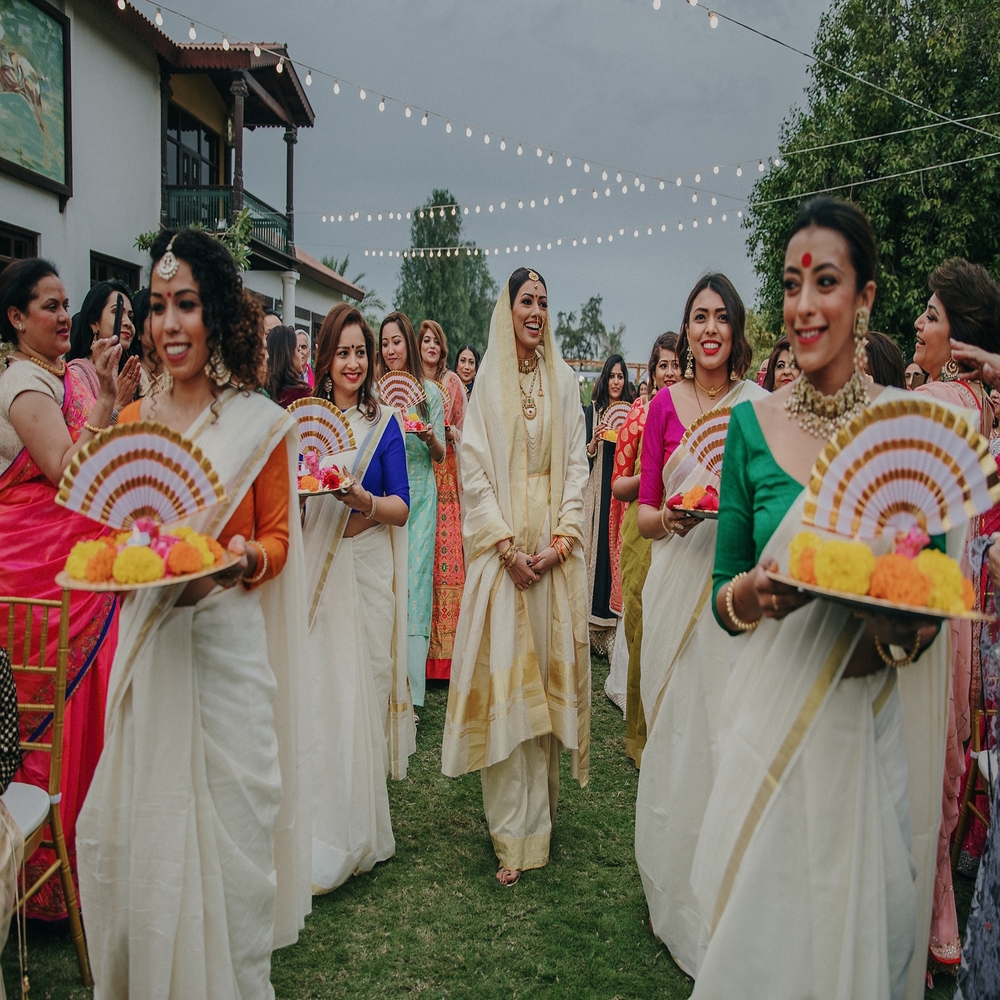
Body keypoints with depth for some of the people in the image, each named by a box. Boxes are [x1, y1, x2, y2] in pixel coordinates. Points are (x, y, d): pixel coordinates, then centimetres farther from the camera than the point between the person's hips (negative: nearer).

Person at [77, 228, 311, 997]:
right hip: (148, 645, 4)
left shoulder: (259, 423, -4)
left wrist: (244, 560, -19)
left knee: (222, 824, 7)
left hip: (225, 644, -3)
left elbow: (277, 538, 2)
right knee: (141, 825, 13)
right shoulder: (135, 420, 7)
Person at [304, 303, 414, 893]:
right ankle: (317, 828, 20)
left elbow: (401, 506, -4)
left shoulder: (384, 422, 1)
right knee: (315, 692, 4)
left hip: (365, 570, -2)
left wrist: (362, 500, -22)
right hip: (313, 567, 3)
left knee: (359, 690, 1)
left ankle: (357, 833, 14)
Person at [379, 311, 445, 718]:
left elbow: (440, 456, 9)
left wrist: (430, 437, -13)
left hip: (418, 497, -1)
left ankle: (408, 688, 0)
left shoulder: (430, 393, 6)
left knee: (413, 582, -5)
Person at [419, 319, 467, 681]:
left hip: (445, 473, 0)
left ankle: (445, 644, 0)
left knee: (447, 549, -5)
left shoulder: (452, 382, 10)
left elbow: (463, 429, 12)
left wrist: (448, 433, -8)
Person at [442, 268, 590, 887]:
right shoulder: (488, 381, 3)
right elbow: (474, 470, -2)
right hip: (502, 545, -2)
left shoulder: (564, 380, 9)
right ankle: (514, 834, 4)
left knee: (549, 670, 6)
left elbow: (576, 464, 5)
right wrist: (508, 545, -12)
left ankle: (541, 805, 20)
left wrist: (562, 539, -7)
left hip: (556, 546, 2)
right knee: (505, 676, -3)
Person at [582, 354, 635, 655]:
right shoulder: (591, 412, 8)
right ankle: (597, 625, 5)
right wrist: (594, 443, -15)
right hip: (597, 493, 0)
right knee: (597, 548, -2)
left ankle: (616, 629, 3)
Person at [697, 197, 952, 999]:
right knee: (763, 924, 13)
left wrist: (905, 625, -17)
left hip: (881, 718, 0)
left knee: (865, 921, 15)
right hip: (774, 715, 0)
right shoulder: (753, 424, -3)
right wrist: (751, 593, -19)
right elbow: (724, 591, 2)